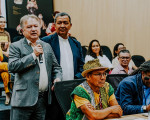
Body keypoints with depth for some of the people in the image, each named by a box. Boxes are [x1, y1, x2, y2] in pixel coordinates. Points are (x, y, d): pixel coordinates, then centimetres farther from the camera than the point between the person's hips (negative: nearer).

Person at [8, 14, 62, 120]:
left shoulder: (47, 46, 17)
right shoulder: (16, 46, 2)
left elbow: (56, 67, 22)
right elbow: (12, 67, -12)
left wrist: (57, 78, 1)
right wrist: (33, 55, -11)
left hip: (43, 99, 4)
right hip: (24, 98, -4)